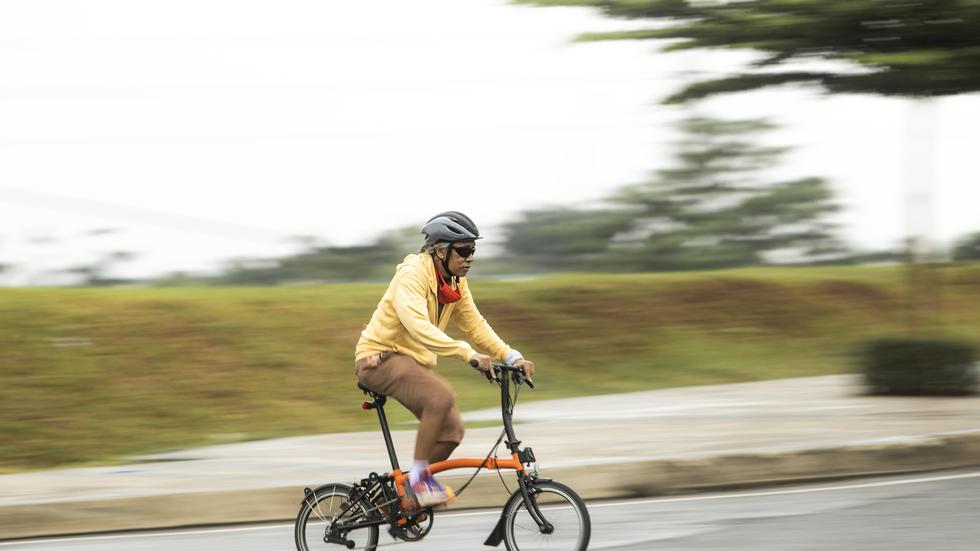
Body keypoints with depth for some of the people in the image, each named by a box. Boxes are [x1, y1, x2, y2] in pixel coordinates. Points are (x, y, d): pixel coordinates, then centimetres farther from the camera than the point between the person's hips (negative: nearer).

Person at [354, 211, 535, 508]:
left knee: (451, 430, -3)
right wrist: (468, 353, -43)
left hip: (411, 361, 9)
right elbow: (418, 326, -35)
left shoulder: (456, 283, 5)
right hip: (380, 357, -9)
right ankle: (419, 475, -20)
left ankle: (413, 486, 15)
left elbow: (475, 324, 9)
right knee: (442, 395, -31)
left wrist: (512, 357, -6)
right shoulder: (413, 274, -22)